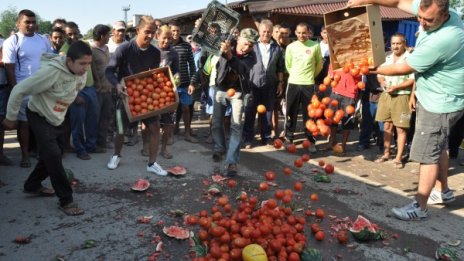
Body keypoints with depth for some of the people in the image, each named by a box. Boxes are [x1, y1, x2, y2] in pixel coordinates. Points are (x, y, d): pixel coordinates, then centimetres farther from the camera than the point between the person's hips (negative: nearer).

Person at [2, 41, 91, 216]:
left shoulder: (81, 73, -14)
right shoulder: (51, 71, -34)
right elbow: (18, 91, -25)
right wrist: (10, 117, -14)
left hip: (57, 117, 7)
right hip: (39, 117, -7)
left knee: (50, 155, 16)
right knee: (53, 156, -14)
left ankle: (32, 185, 37)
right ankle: (66, 200, -4)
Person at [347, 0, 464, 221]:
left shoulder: (441, 40, -33)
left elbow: (404, 69, -22)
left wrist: (374, 69, -8)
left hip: (441, 104, -10)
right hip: (430, 97, 10)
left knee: (428, 154, -5)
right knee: (437, 147, 21)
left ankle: (419, 208, 5)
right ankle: (443, 191, 38)